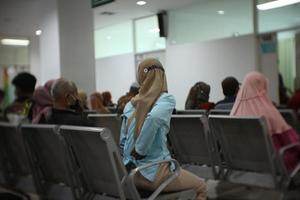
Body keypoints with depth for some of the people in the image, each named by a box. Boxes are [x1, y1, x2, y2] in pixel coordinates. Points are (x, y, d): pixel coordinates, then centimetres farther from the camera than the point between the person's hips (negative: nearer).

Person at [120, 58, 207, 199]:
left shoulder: (130, 104, 6)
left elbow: (122, 141, 9)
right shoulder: (166, 99, -11)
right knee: (201, 187, 21)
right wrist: (140, 150, -21)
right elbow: (154, 118, -33)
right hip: (154, 172, -6)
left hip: (131, 173, 6)